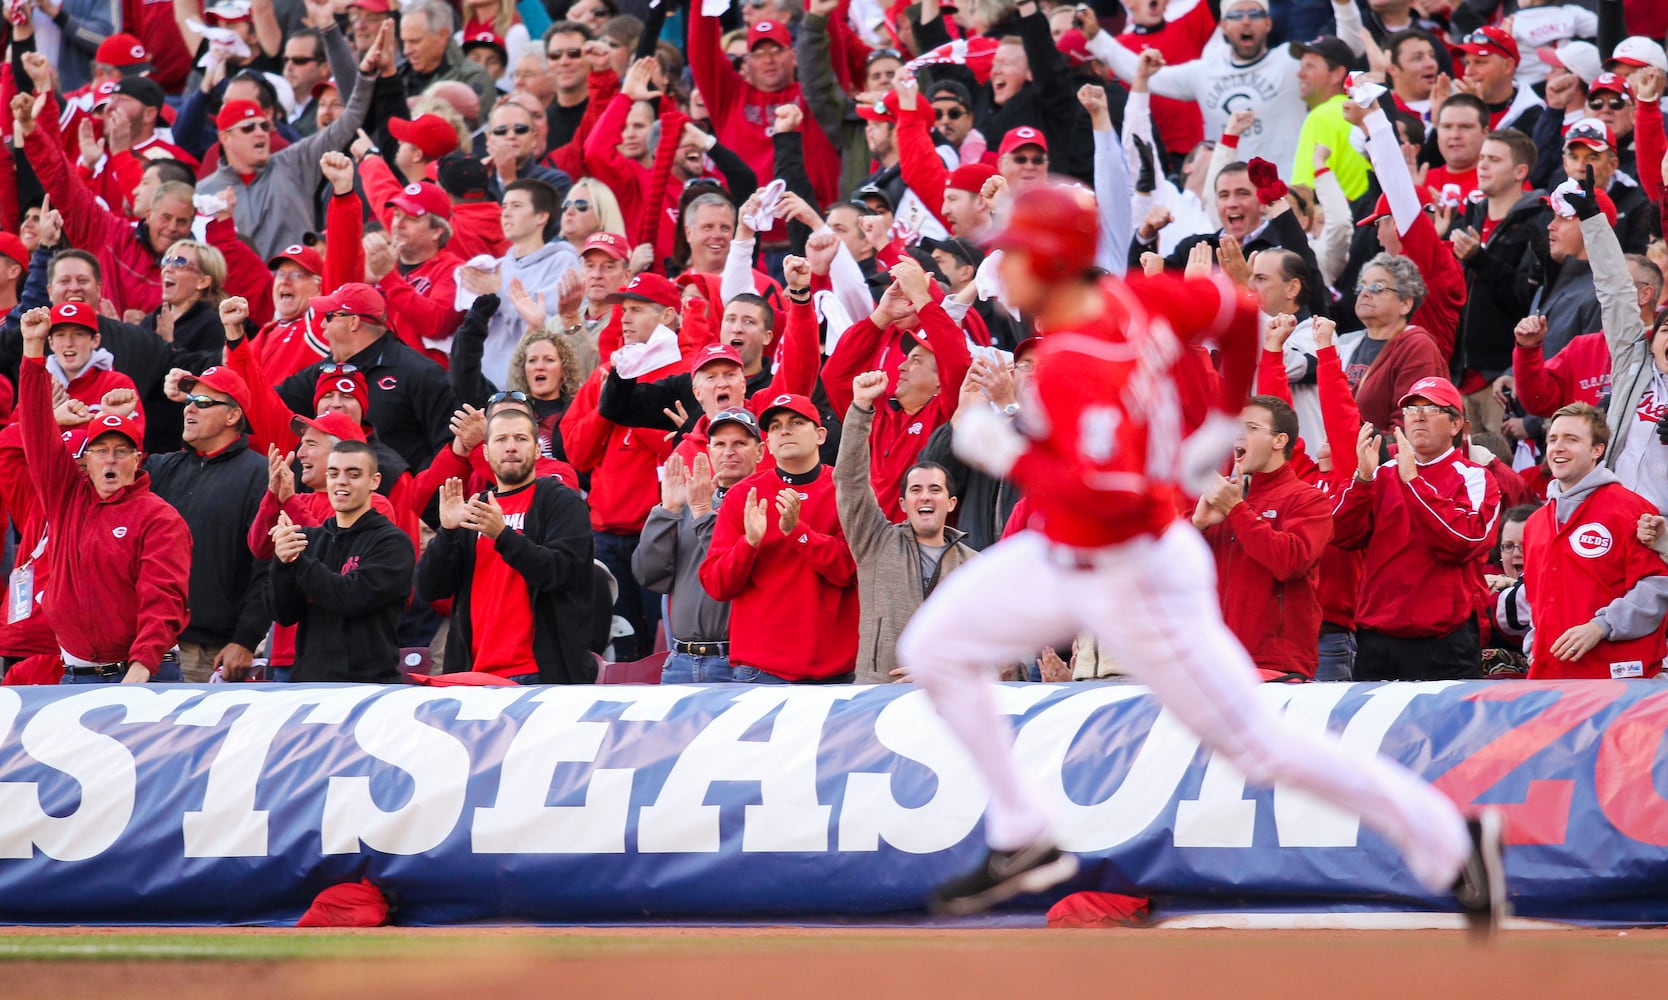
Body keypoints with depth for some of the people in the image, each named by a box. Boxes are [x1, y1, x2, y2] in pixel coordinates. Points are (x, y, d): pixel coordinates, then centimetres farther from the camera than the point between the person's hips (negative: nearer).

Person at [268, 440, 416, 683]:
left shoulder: (392, 542, -3)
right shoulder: (309, 538, 13)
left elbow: (355, 597, -17)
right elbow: (284, 614, 6)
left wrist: (296, 561, -14)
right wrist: (282, 564, -12)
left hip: (368, 682, -4)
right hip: (307, 677, 4)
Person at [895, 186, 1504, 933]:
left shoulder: (1074, 367, -30)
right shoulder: (1131, 299, -6)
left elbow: (1110, 493, -39)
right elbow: (1238, 313, 7)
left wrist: (1007, 456, -27)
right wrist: (1219, 422, 18)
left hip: (1139, 582, -10)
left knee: (1259, 746, 2)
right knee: (933, 649, 8)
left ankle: (1448, 840, 13)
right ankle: (1021, 844, 14)